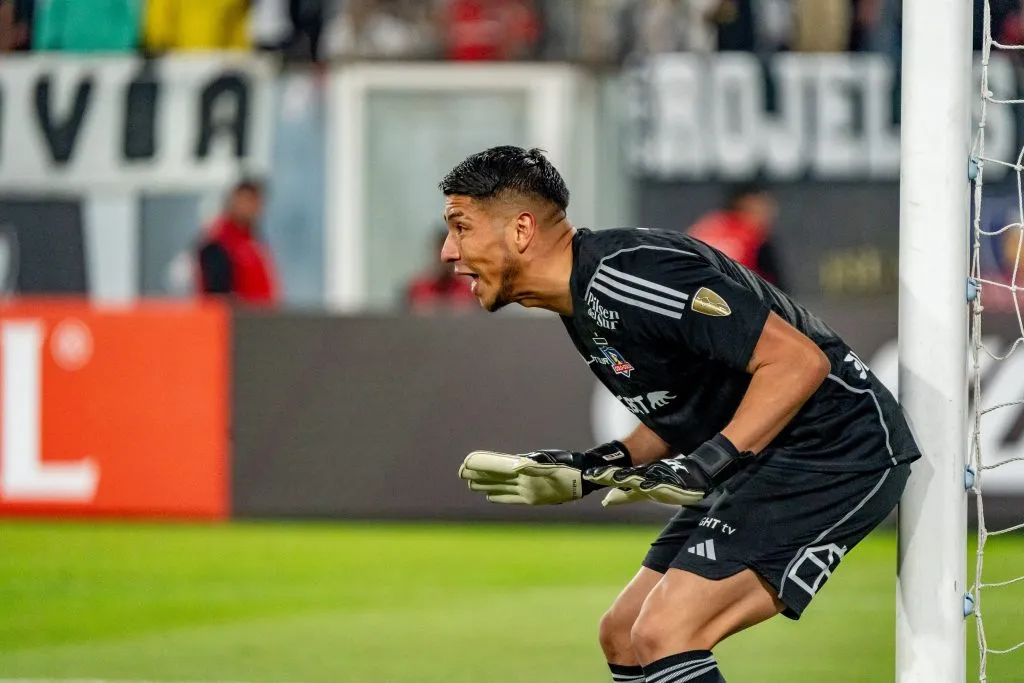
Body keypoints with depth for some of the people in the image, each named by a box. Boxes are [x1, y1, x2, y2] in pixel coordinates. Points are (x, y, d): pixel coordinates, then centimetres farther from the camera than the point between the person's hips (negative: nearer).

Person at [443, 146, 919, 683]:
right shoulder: (583, 301, 10)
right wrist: (585, 473, 9)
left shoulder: (624, 273, -22)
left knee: (663, 636, -20)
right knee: (623, 636, 12)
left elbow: (798, 361, -25)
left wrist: (706, 465, -29)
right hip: (762, 463, 11)